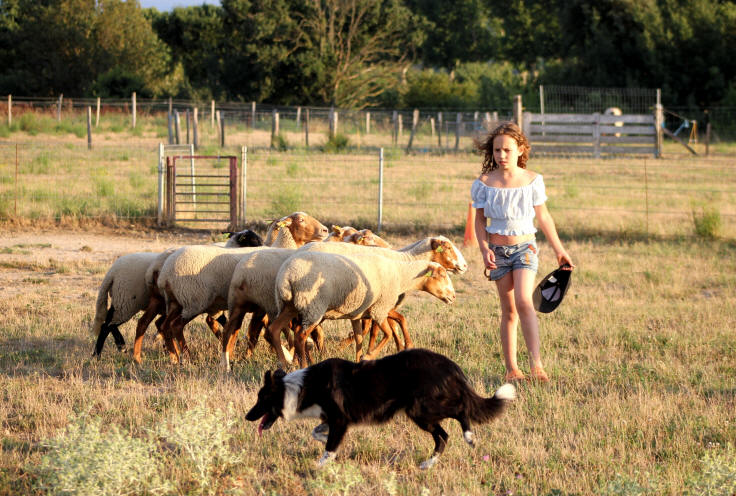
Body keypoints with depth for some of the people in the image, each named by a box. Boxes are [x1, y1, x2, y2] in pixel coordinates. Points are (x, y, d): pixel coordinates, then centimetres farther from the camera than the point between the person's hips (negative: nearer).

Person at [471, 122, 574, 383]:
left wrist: (559, 250, 12)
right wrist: (484, 249, -10)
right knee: (509, 310, 2)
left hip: (524, 246, -1)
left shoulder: (532, 181, -1)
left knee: (524, 302, -19)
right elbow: (480, 220, 5)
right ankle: (511, 368, 9)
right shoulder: (484, 183, -1)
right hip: (498, 249, 1)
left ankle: (536, 364, -24)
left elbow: (544, 217, 9)